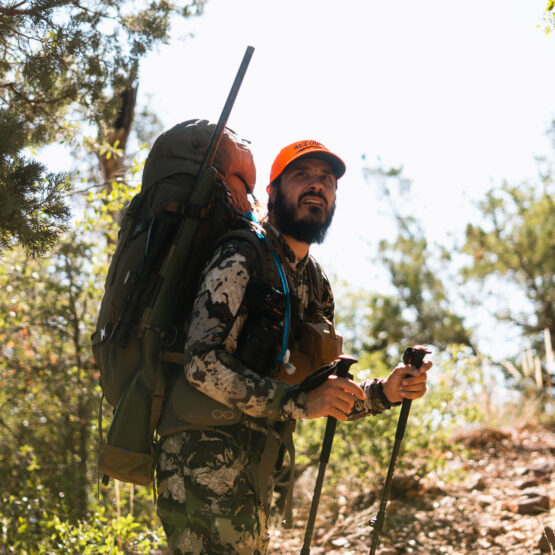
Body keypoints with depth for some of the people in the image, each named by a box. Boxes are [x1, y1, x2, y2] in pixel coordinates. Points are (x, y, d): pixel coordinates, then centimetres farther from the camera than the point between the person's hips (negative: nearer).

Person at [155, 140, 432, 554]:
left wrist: (384, 393, 1)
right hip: (206, 465, -9)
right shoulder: (241, 259, -10)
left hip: (256, 470, 9)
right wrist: (298, 402, -26)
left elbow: (327, 401, 19)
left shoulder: (318, 287, 15)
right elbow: (202, 364, -22)